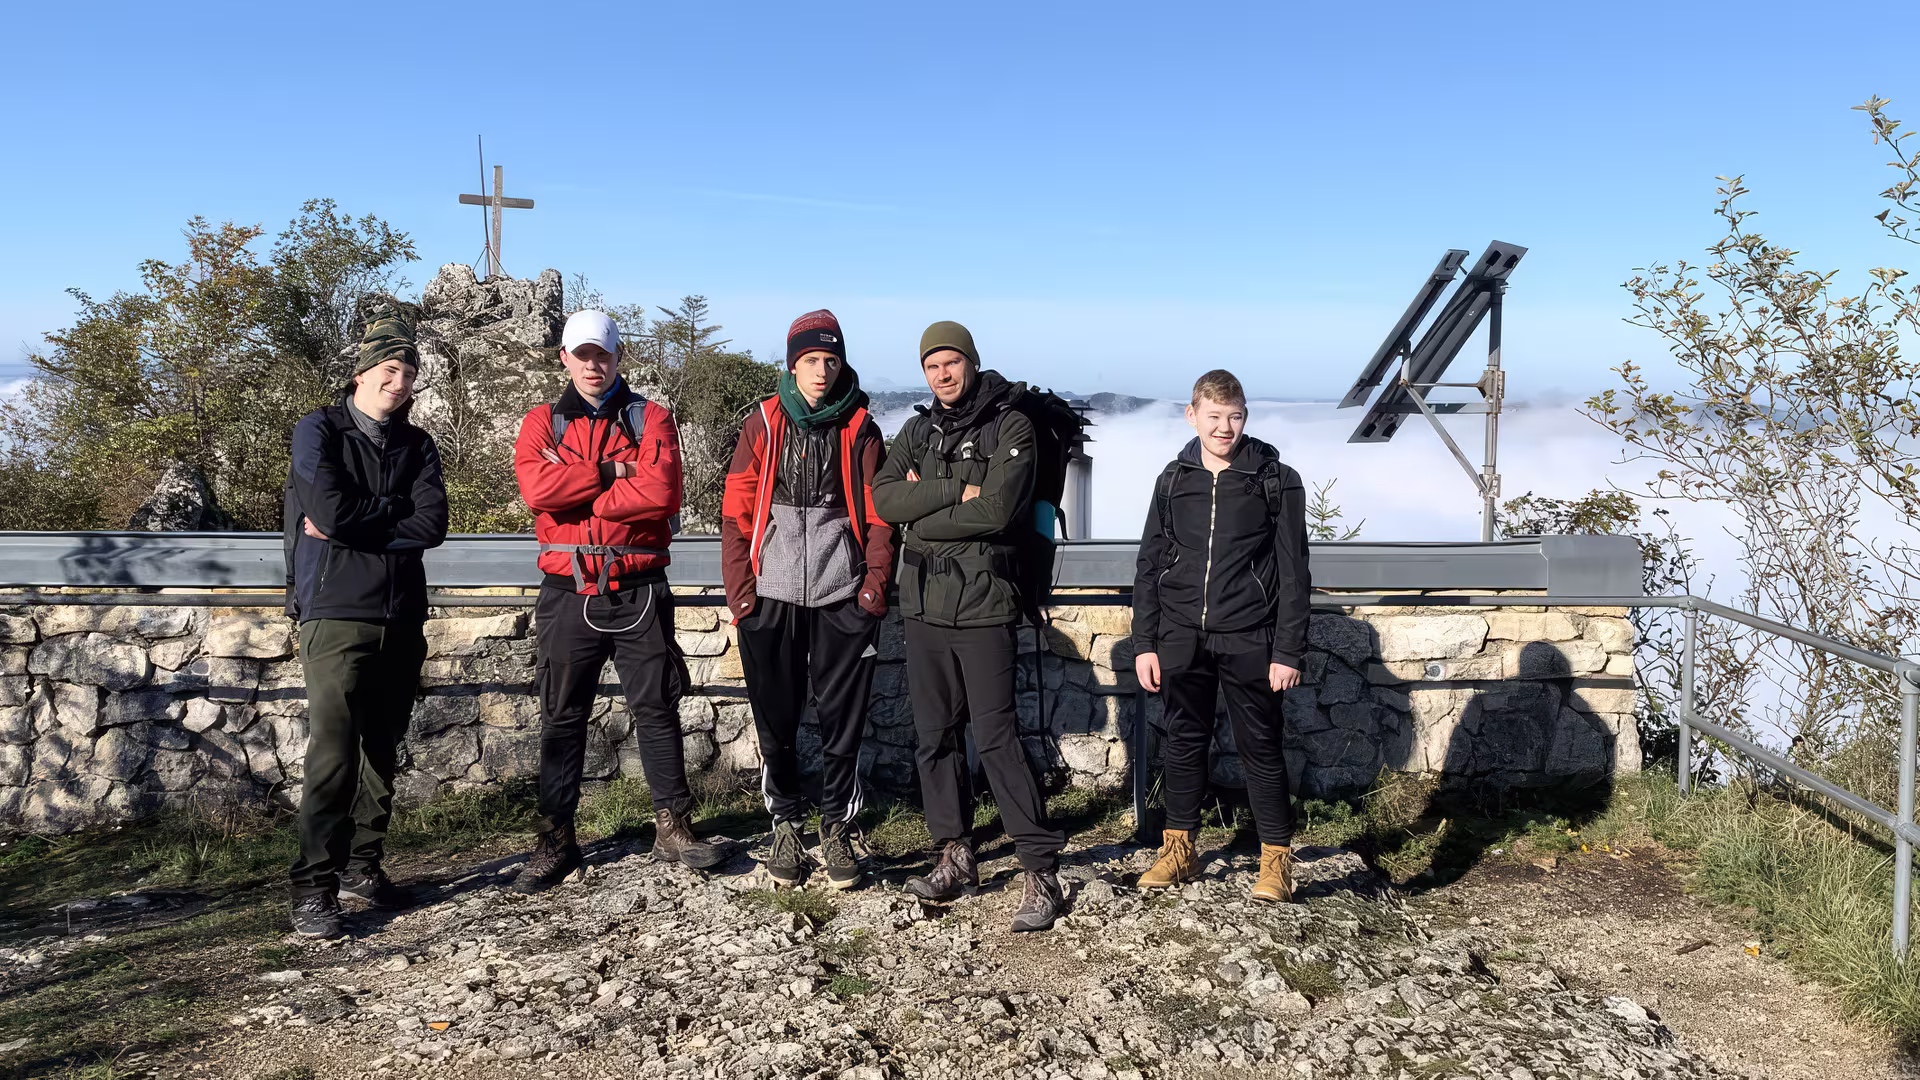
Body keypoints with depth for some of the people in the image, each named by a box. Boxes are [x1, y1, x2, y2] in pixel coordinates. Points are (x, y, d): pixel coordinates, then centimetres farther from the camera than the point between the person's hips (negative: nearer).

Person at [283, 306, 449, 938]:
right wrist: (396, 514, -2)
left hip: (402, 618, 5)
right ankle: (314, 890, -8)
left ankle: (363, 867, 22)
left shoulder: (416, 445, 13)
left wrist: (355, 524, -9)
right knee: (333, 751, -11)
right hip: (337, 613, -5)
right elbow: (331, 511, -16)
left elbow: (432, 525, -3)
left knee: (382, 749, 10)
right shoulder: (319, 431, 1)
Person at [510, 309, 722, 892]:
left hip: (638, 593, -1)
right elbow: (537, 487, -13)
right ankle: (555, 840, 18)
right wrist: (611, 473, -13)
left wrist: (579, 495, -12)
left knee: (657, 709, 6)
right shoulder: (543, 422, 8)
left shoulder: (650, 419, 4)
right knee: (562, 718, 8)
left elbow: (662, 491, -15)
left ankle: (673, 826, 18)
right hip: (568, 596, 1)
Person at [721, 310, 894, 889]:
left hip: (842, 595, 0)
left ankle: (837, 830, 17)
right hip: (771, 595, 0)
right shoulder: (763, 424, 5)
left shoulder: (859, 428, 6)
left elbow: (877, 512, 5)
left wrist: (876, 579, -6)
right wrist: (739, 589, -3)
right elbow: (736, 509, 4)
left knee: (842, 717, 4)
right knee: (776, 717, 7)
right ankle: (786, 825, 21)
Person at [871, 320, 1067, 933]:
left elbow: (996, 511, -17)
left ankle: (1041, 870, -2)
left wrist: (921, 508, -7)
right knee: (935, 736, 10)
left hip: (983, 604, -6)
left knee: (996, 737, -9)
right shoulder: (918, 432, 14)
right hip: (924, 604, 6)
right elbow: (884, 498, -3)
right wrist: (957, 491, -14)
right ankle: (956, 858, 22)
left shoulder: (1010, 427, -2)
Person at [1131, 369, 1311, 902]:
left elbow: (1293, 574, -3)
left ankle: (1276, 859, 16)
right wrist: (1144, 643, 5)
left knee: (1260, 749, 4)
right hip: (1182, 639, 3)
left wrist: (1289, 651, -8)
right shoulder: (1174, 480, 7)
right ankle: (1179, 849, 25)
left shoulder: (1277, 481, -2)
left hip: (1248, 642, -3)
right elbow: (1149, 566, 9)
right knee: (1184, 744, 12)